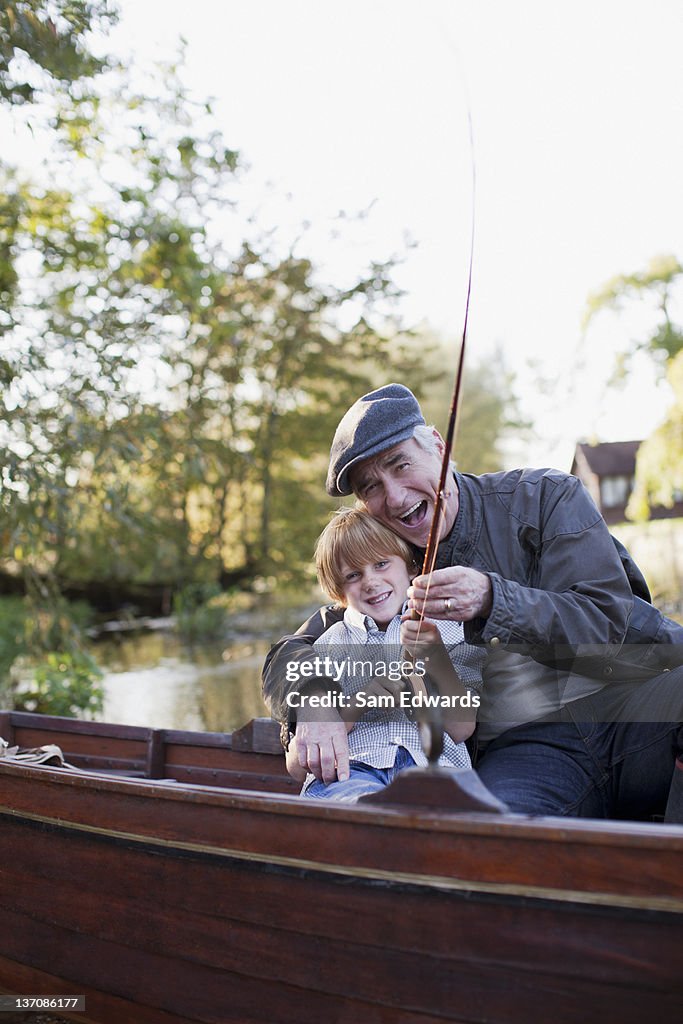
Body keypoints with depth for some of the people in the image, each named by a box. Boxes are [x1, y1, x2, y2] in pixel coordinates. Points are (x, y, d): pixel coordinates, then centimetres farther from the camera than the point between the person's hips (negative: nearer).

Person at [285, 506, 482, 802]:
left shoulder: (444, 630, 18)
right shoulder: (327, 647, 17)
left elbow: (461, 729, 6)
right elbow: (297, 764, 9)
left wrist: (436, 660, -9)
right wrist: (357, 702, -6)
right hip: (352, 768, -1)